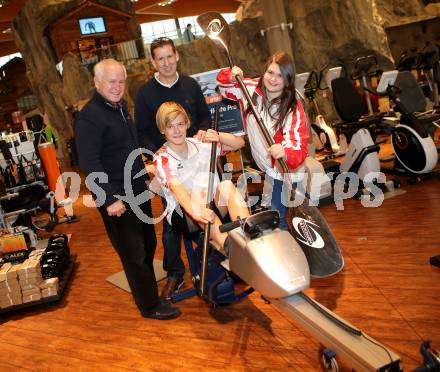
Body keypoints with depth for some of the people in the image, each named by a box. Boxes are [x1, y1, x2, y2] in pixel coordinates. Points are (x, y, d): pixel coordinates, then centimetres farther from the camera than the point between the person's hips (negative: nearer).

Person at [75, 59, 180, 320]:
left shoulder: (120, 107, 11)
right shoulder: (89, 117, -18)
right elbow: (89, 163, -24)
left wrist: (144, 177, 22)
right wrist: (109, 199, -27)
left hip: (138, 191, 9)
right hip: (117, 198, -9)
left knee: (148, 243, 21)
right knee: (134, 253, 2)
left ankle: (145, 285, 41)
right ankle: (150, 305, 17)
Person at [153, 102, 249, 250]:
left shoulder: (200, 144, 8)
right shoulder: (162, 158, -6)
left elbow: (240, 143, 8)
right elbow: (175, 187, -26)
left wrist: (218, 136, -13)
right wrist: (195, 211, -45)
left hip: (215, 207, 4)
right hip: (183, 214, -3)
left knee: (227, 185, -26)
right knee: (197, 192, -34)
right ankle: (228, 247, -52)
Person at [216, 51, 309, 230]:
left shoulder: (294, 109, -24)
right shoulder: (253, 89, -9)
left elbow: (299, 148, -33)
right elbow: (223, 84, 8)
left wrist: (284, 153, -55)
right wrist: (230, 75, -16)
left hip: (281, 170, -6)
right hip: (261, 164, 6)